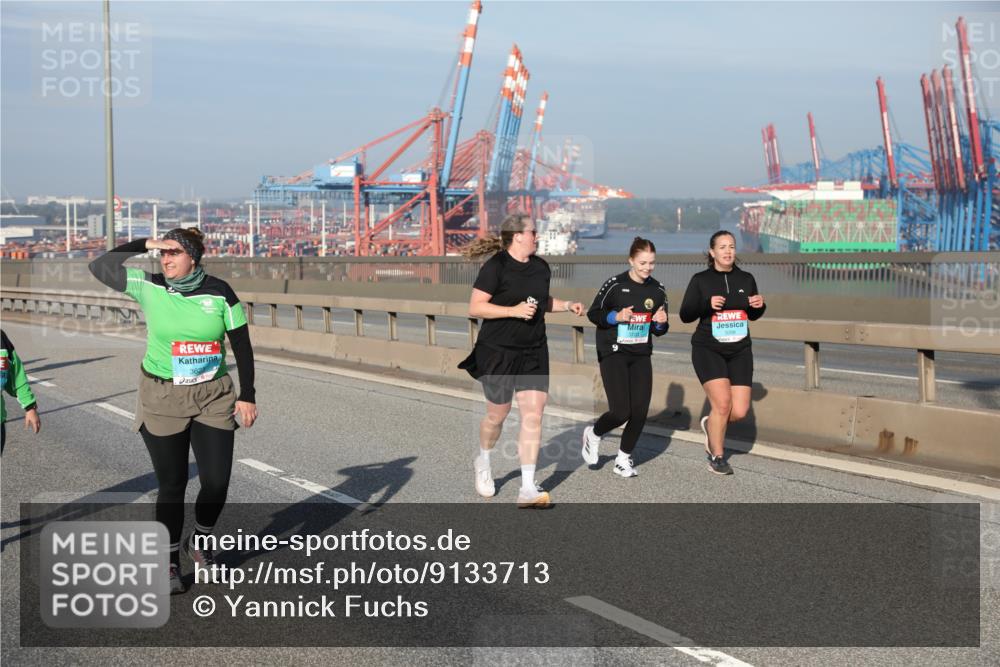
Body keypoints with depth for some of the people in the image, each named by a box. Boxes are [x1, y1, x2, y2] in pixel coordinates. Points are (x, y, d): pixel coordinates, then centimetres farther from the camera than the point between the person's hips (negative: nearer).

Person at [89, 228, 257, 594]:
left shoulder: (219, 292, -6)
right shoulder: (150, 288, -6)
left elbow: (241, 345, 0)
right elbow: (99, 267, -6)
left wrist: (247, 396, -1)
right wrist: (144, 245, -12)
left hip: (213, 398, 1)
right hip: (162, 399, -1)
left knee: (217, 482, 0)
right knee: (172, 485, 5)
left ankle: (200, 541, 30)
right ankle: (170, 561, 23)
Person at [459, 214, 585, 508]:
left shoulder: (541, 266, 8)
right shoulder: (496, 267, -13)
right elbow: (475, 307, -16)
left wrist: (567, 305, 7)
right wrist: (514, 310, -23)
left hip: (534, 353, 5)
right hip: (498, 352, -5)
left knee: (533, 415, -5)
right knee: (498, 414, 8)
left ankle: (528, 489, -3)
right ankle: (483, 462, 40)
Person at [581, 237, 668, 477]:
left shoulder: (658, 289, 3)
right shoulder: (615, 284, -11)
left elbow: (659, 331, 11)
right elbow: (593, 314, -4)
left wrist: (660, 322, -12)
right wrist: (617, 316, -20)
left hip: (641, 355, 5)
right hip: (613, 353, -5)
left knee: (640, 412, -2)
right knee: (621, 412, -12)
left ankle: (623, 458, 19)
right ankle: (593, 434, 20)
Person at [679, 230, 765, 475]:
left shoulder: (746, 279, 7)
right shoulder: (700, 280, -2)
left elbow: (753, 316, 18)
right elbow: (685, 315, -3)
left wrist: (759, 305, -4)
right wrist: (707, 304, -19)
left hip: (739, 351, 4)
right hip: (708, 350, -4)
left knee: (739, 411, -4)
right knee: (722, 402, -16)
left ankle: (710, 424, 30)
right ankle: (716, 457, 5)